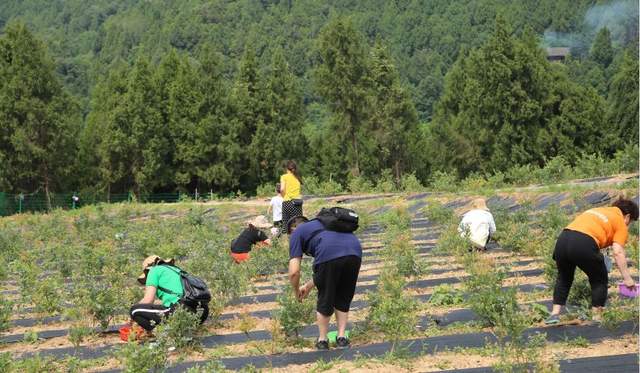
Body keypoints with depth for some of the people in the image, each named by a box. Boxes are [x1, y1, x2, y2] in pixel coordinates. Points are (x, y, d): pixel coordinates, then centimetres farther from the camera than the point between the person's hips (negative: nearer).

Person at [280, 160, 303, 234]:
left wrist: (284, 196, 7)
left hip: (287, 202, -3)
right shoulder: (297, 177, 14)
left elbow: (282, 189, -9)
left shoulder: (284, 177, 3)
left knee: (286, 223, 1)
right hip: (298, 201, 3)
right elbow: (299, 190, 5)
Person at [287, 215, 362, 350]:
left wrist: (296, 291, 32)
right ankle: (341, 337, 26)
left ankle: (322, 340, 28)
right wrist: (309, 286, 56)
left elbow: (294, 271, 13)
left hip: (329, 255, -5)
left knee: (325, 299, 17)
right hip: (355, 252, 5)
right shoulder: (320, 224, 41)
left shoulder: (297, 233, 24)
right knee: (344, 299, 26)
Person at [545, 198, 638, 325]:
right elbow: (618, 252, 2)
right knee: (600, 281, 18)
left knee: (563, 278, 27)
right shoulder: (621, 223, 15)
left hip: (562, 239, 6)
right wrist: (627, 278, 4)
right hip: (584, 244, -5)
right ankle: (596, 319, 18)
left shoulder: (596, 210, 34)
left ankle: (555, 314, 21)